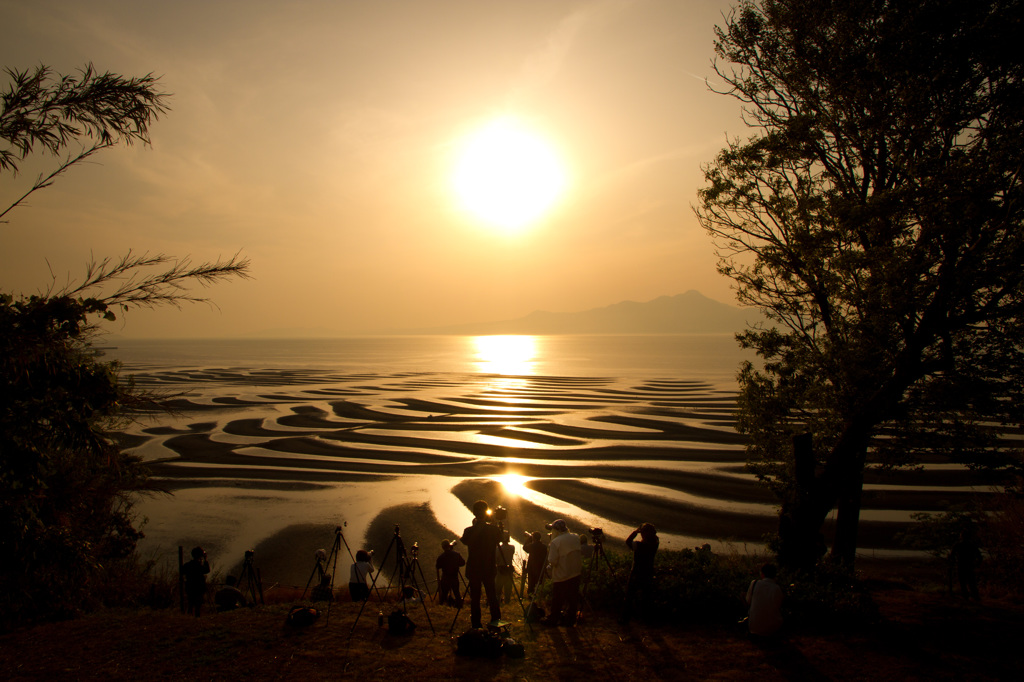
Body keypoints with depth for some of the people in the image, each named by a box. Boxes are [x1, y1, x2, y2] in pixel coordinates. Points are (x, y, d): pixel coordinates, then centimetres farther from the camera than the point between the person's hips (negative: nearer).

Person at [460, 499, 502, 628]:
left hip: (473, 569, -1)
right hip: (489, 569, 1)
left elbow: (465, 542, 1)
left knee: (475, 598, 7)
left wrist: (474, 526, -4)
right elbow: (499, 540, 6)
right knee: (492, 597, 13)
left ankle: (476, 625, 10)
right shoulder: (494, 529, -9)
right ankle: (496, 623, 17)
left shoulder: (469, 531, -14)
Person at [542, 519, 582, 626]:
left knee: (557, 600, 10)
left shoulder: (555, 542, -19)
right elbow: (580, 555, 11)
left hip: (561, 577, -5)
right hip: (576, 573, 5)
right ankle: (571, 620, 23)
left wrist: (549, 550, -6)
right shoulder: (576, 537, 0)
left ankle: (553, 619, 22)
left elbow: (552, 561, -18)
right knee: (573, 598, 14)